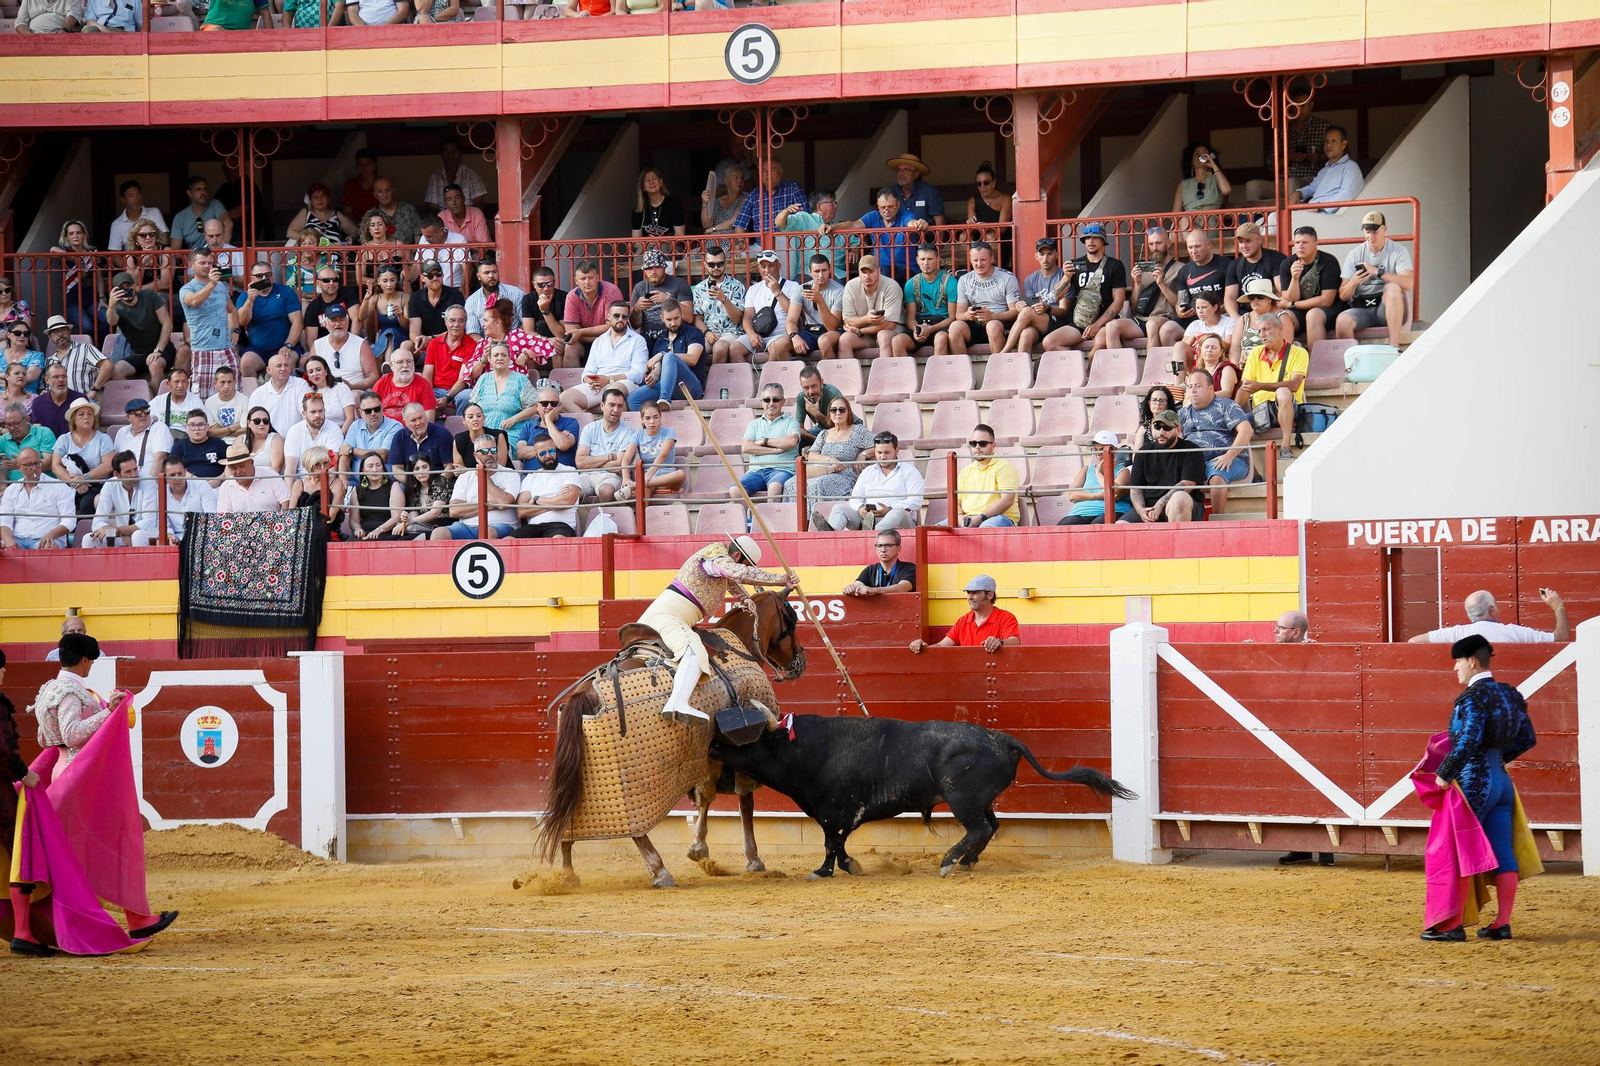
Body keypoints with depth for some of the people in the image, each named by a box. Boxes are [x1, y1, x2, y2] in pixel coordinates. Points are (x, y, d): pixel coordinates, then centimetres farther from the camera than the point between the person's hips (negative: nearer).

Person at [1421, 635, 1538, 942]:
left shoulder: (1473, 697, -14)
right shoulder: (1509, 695, 12)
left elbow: (1468, 742, -24)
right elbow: (1527, 738, 18)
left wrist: (1444, 775, -17)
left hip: (1475, 782, -8)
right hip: (1502, 781, 8)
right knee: (1503, 855, 7)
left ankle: (1454, 925, -1)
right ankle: (1502, 924, 7)